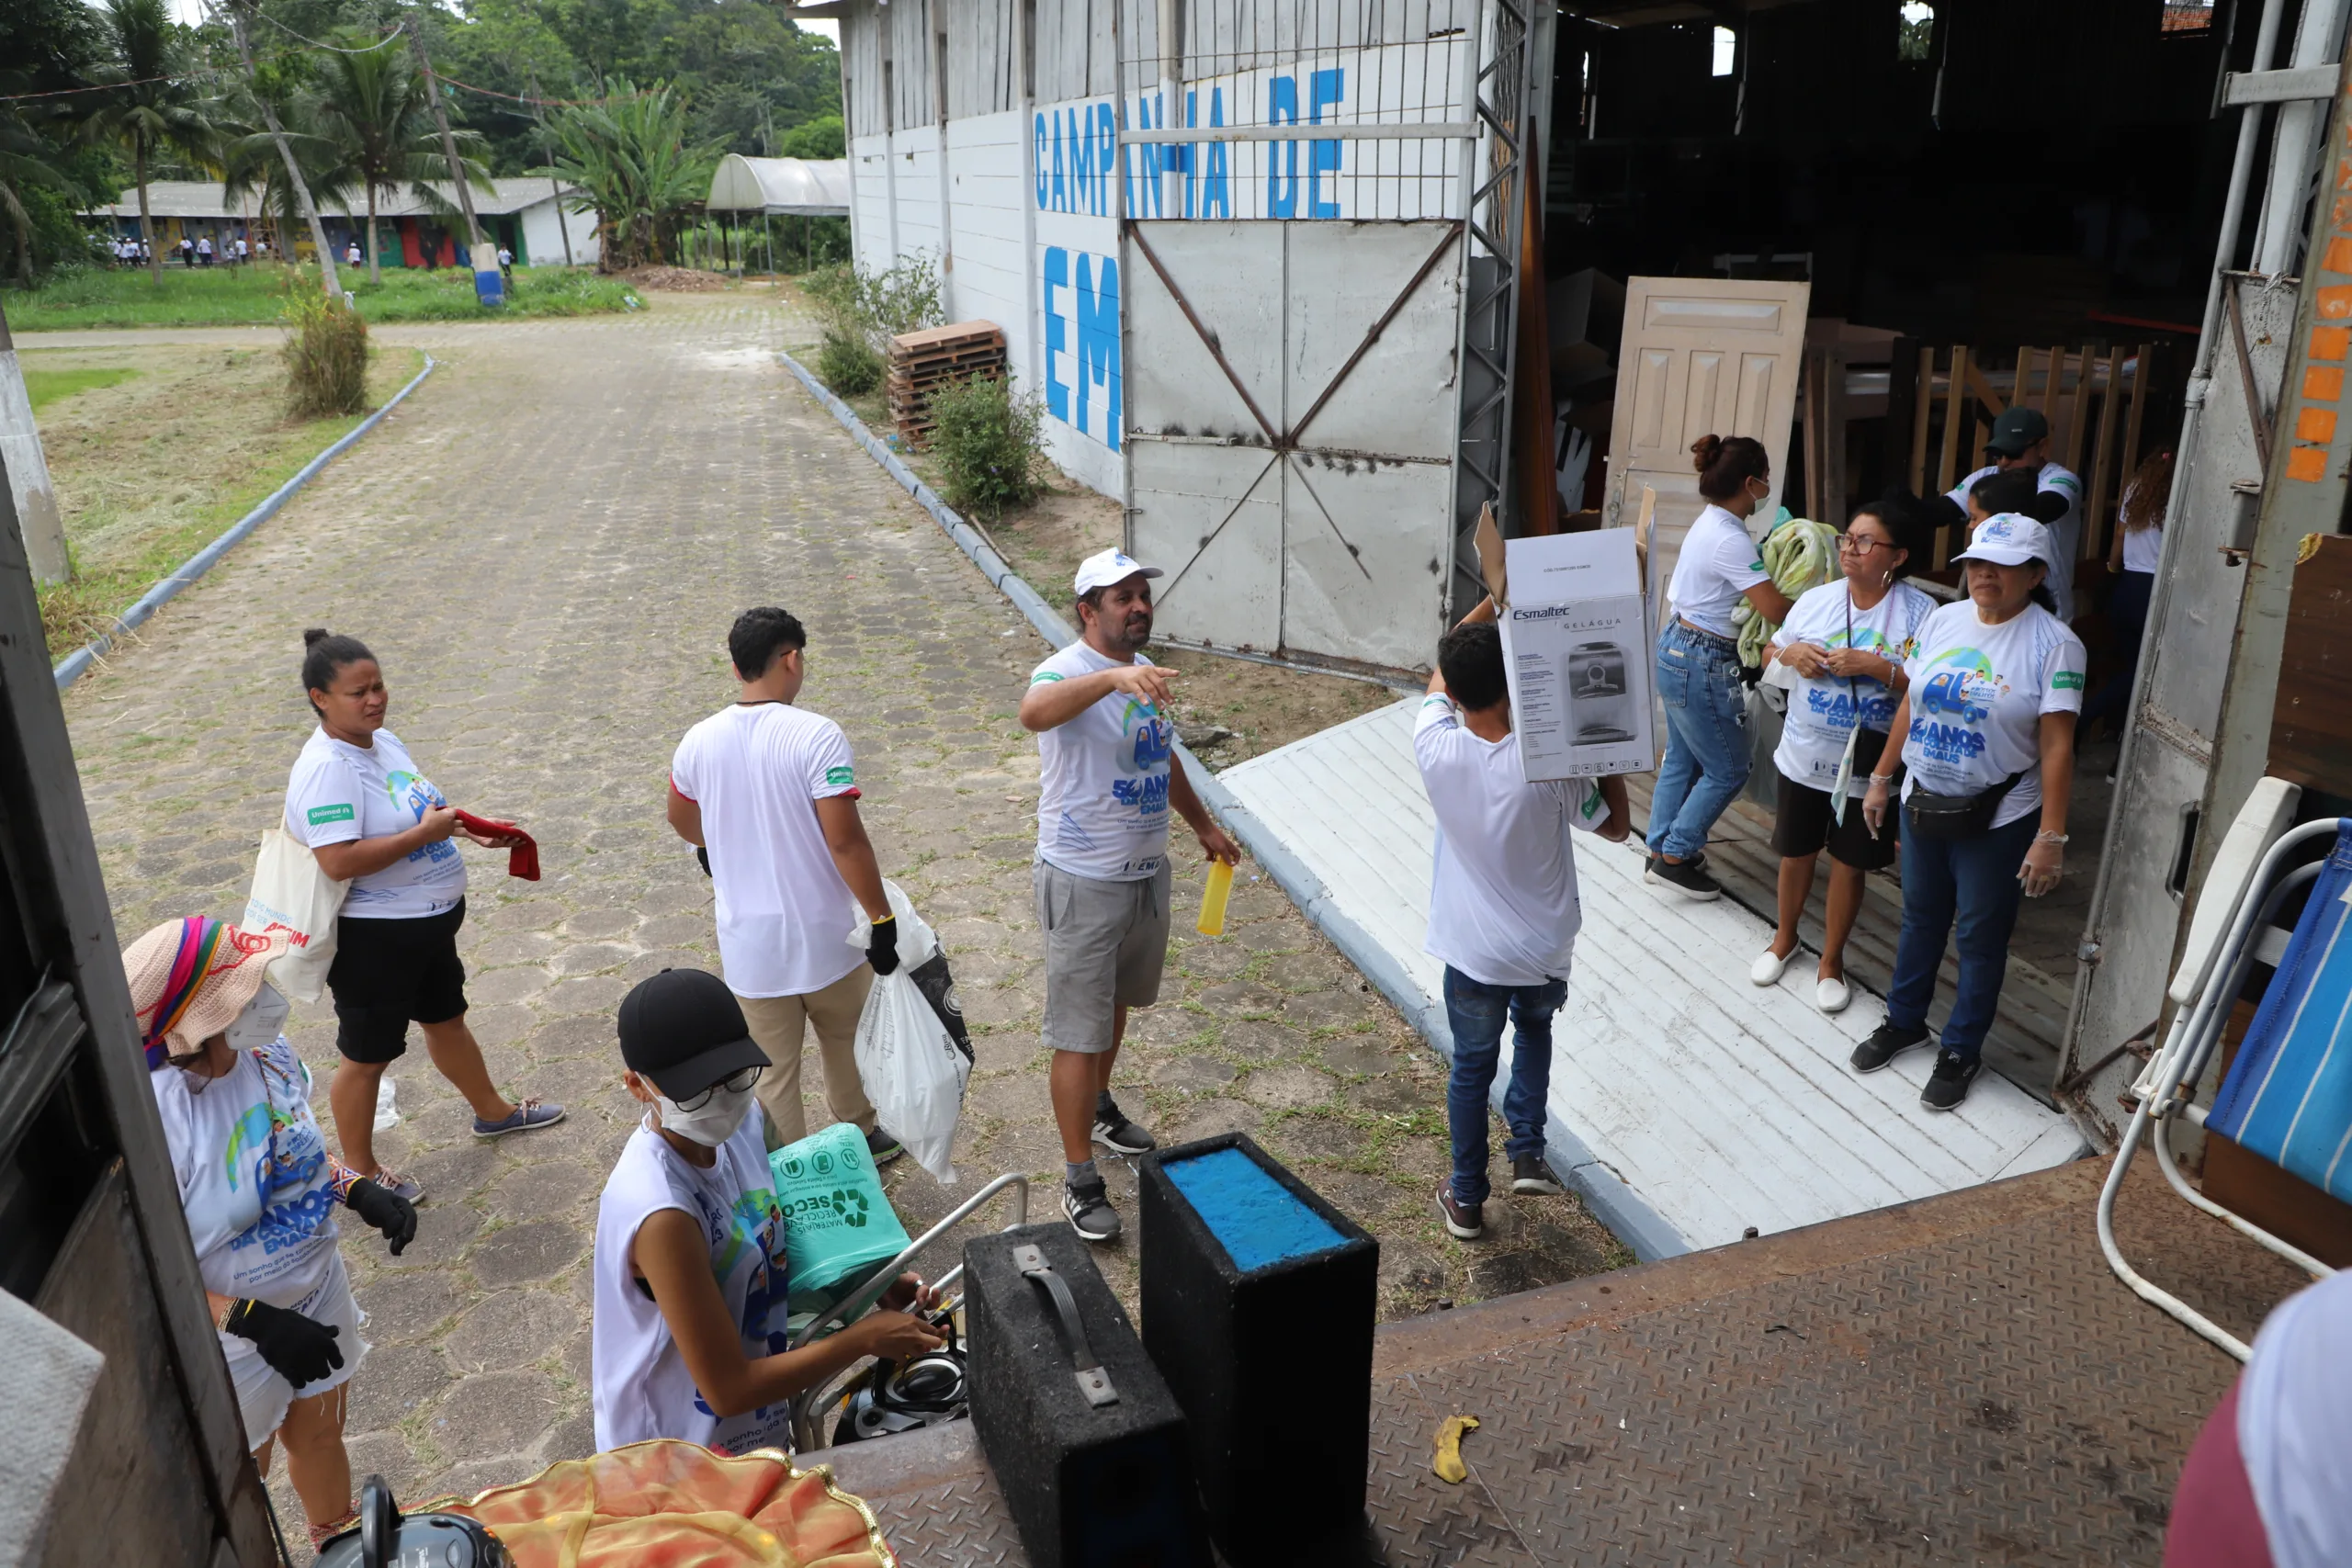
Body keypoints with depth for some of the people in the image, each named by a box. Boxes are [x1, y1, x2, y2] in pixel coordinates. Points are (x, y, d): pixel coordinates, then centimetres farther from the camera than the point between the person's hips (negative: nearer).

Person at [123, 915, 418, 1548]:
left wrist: (360, 1191, -11)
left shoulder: (268, 1051, -15)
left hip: (317, 1295, 6)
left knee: (319, 1438, 29)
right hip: (230, 1339, -6)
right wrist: (256, 1323, -30)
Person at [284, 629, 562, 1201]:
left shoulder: (384, 741, 3)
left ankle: (493, 1111, 48)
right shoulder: (327, 768, -25)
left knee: (447, 1020, 27)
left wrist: (467, 827, 3)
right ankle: (359, 1172, 29)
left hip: (428, 923, 9)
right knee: (367, 1057, 10)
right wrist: (424, 833, -28)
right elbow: (338, 860, -34)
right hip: (371, 938, -9)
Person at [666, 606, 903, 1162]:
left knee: (773, 1074, 14)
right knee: (846, 1044, 24)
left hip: (751, 945, 2)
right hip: (826, 937, -2)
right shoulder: (817, 735, -19)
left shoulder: (699, 742, -4)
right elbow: (845, 840, -23)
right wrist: (883, 918, -15)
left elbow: (681, 820, 16)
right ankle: (860, 1138, 45)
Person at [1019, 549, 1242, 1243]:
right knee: (1080, 1033, 0)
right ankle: (1080, 1179, 11)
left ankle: (1098, 1107, 49)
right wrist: (1113, 676, -61)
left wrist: (1203, 825, 27)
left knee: (1116, 1003, 26)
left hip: (1147, 871, 8)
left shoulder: (1145, 673, 6)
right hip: (1083, 882, -8)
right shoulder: (1065, 672, -21)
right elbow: (1033, 713, -47)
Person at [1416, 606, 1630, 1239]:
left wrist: (1495, 599, -1)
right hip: (1545, 950, 0)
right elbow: (1617, 826, -5)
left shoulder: (1436, 749, -20)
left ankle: (1466, 1199, 32)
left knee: (1471, 1067, 20)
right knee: (1534, 1029, 32)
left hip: (1472, 953, 0)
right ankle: (1528, 1154, 27)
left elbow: (1441, 671, 2)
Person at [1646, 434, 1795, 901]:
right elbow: (1775, 609, -23)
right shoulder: (1731, 541, -23)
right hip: (1702, 664, -10)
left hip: (1677, 648, 10)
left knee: (1681, 760, 18)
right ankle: (1676, 857, 11)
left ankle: (1661, 854, 26)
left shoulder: (1710, 523, 7)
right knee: (1727, 770, 4)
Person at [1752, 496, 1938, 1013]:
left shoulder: (1919, 612, -12)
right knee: (1796, 853, 18)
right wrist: (1791, 653, -13)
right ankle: (1785, 938, 42)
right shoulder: (1816, 599, -2)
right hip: (1803, 757, 3)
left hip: (1867, 768, -3)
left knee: (1848, 864, 11)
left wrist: (1876, 667, -26)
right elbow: (1769, 656, 10)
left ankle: (1831, 959, 30)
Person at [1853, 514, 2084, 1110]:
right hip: (1923, 803, 5)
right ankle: (1904, 1021, 39)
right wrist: (1881, 779, 10)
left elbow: (2056, 746, -18)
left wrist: (2051, 837, -20)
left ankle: (1961, 1050, 26)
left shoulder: (2053, 644, -16)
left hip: (1998, 817, -5)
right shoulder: (1942, 620, 0)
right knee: (1920, 920, 20)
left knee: (1980, 937, 9)